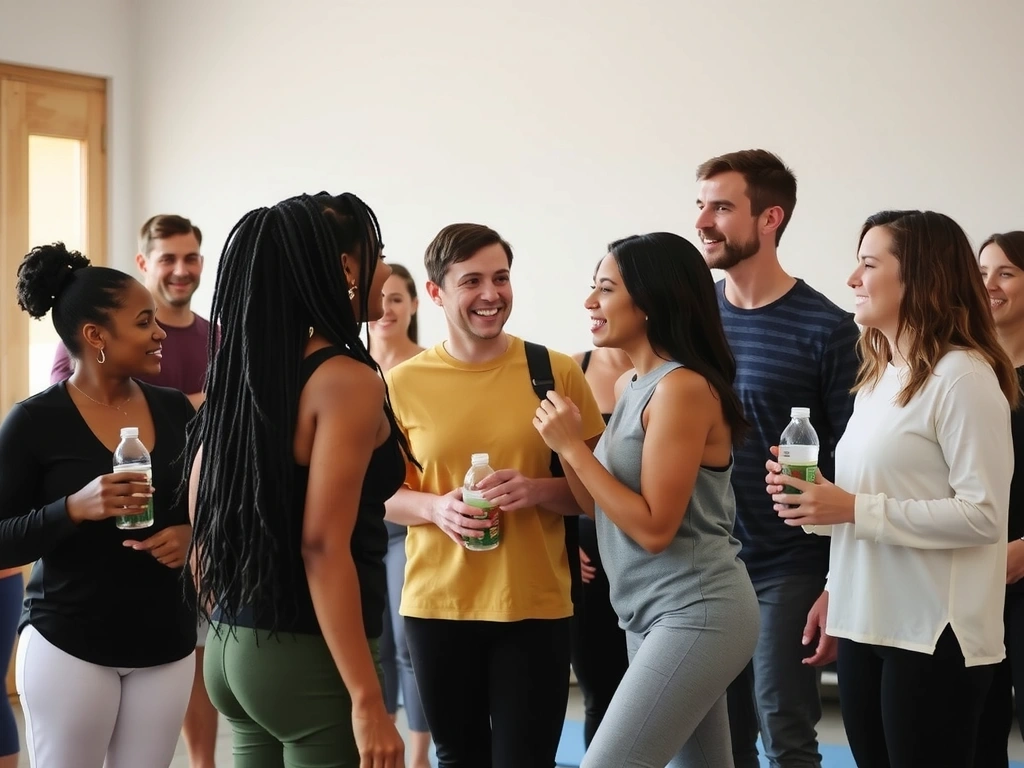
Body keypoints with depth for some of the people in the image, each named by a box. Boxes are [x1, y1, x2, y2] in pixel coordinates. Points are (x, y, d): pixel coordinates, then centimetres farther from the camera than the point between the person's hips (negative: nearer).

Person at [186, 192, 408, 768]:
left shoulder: (242, 372, 8)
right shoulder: (347, 380, -14)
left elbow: (202, 524, 13)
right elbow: (322, 545, -20)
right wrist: (367, 699, -20)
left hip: (233, 649, 8)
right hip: (309, 658, -8)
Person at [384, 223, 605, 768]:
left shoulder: (557, 372, -2)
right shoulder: (404, 383, -1)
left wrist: (537, 490, -16)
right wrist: (435, 507, -13)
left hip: (534, 606, -1)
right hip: (436, 605, 1)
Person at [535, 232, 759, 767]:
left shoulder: (683, 387, -17)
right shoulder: (635, 386, 12)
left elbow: (653, 527, -20)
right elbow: (602, 507, 11)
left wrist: (573, 446, -16)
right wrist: (565, 446, -4)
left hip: (694, 615, -10)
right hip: (655, 615, 10)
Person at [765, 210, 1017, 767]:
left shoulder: (962, 375, -13)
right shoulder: (878, 377, 14)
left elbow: (983, 515, -19)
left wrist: (855, 510, -19)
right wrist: (817, 502, 4)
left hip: (932, 636, -8)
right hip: (865, 626, 8)